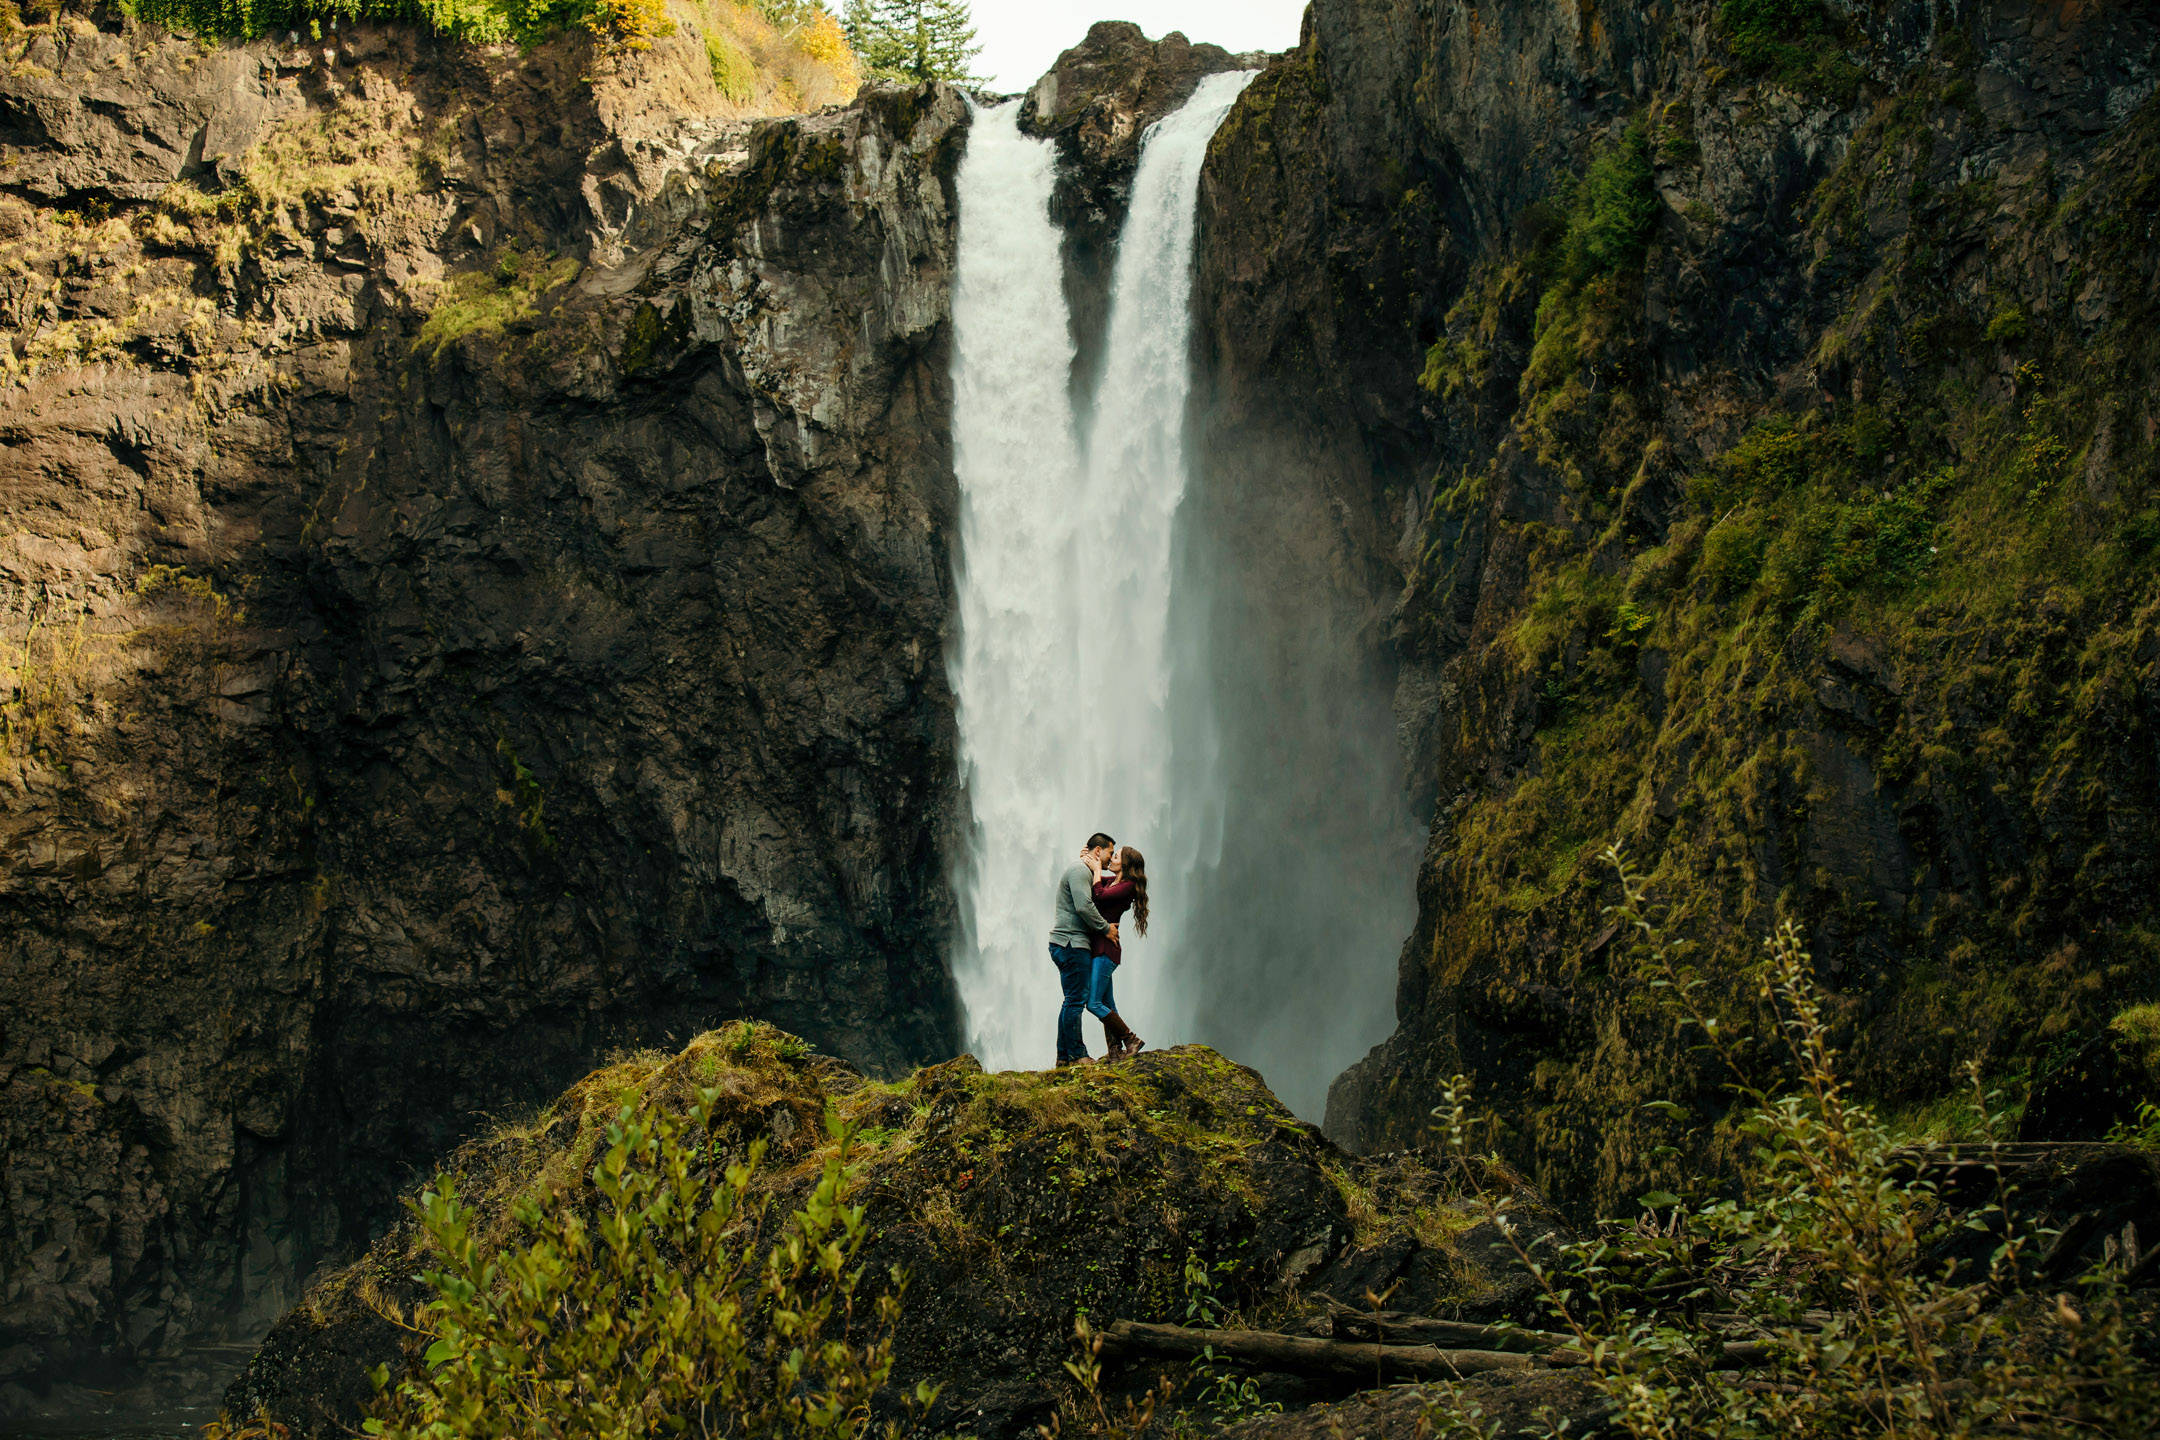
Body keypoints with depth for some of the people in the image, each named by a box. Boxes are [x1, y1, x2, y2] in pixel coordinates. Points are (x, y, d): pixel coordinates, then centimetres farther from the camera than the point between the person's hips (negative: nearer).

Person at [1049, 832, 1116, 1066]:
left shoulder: (1084, 871, 24)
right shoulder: (1080, 870, -11)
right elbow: (1084, 907, -21)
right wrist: (1106, 928, -13)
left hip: (1069, 944, 11)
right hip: (1072, 943, -11)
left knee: (1072, 1001, 11)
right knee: (1076, 1000, -9)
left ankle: (1064, 1056, 13)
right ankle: (1077, 1056, -8)